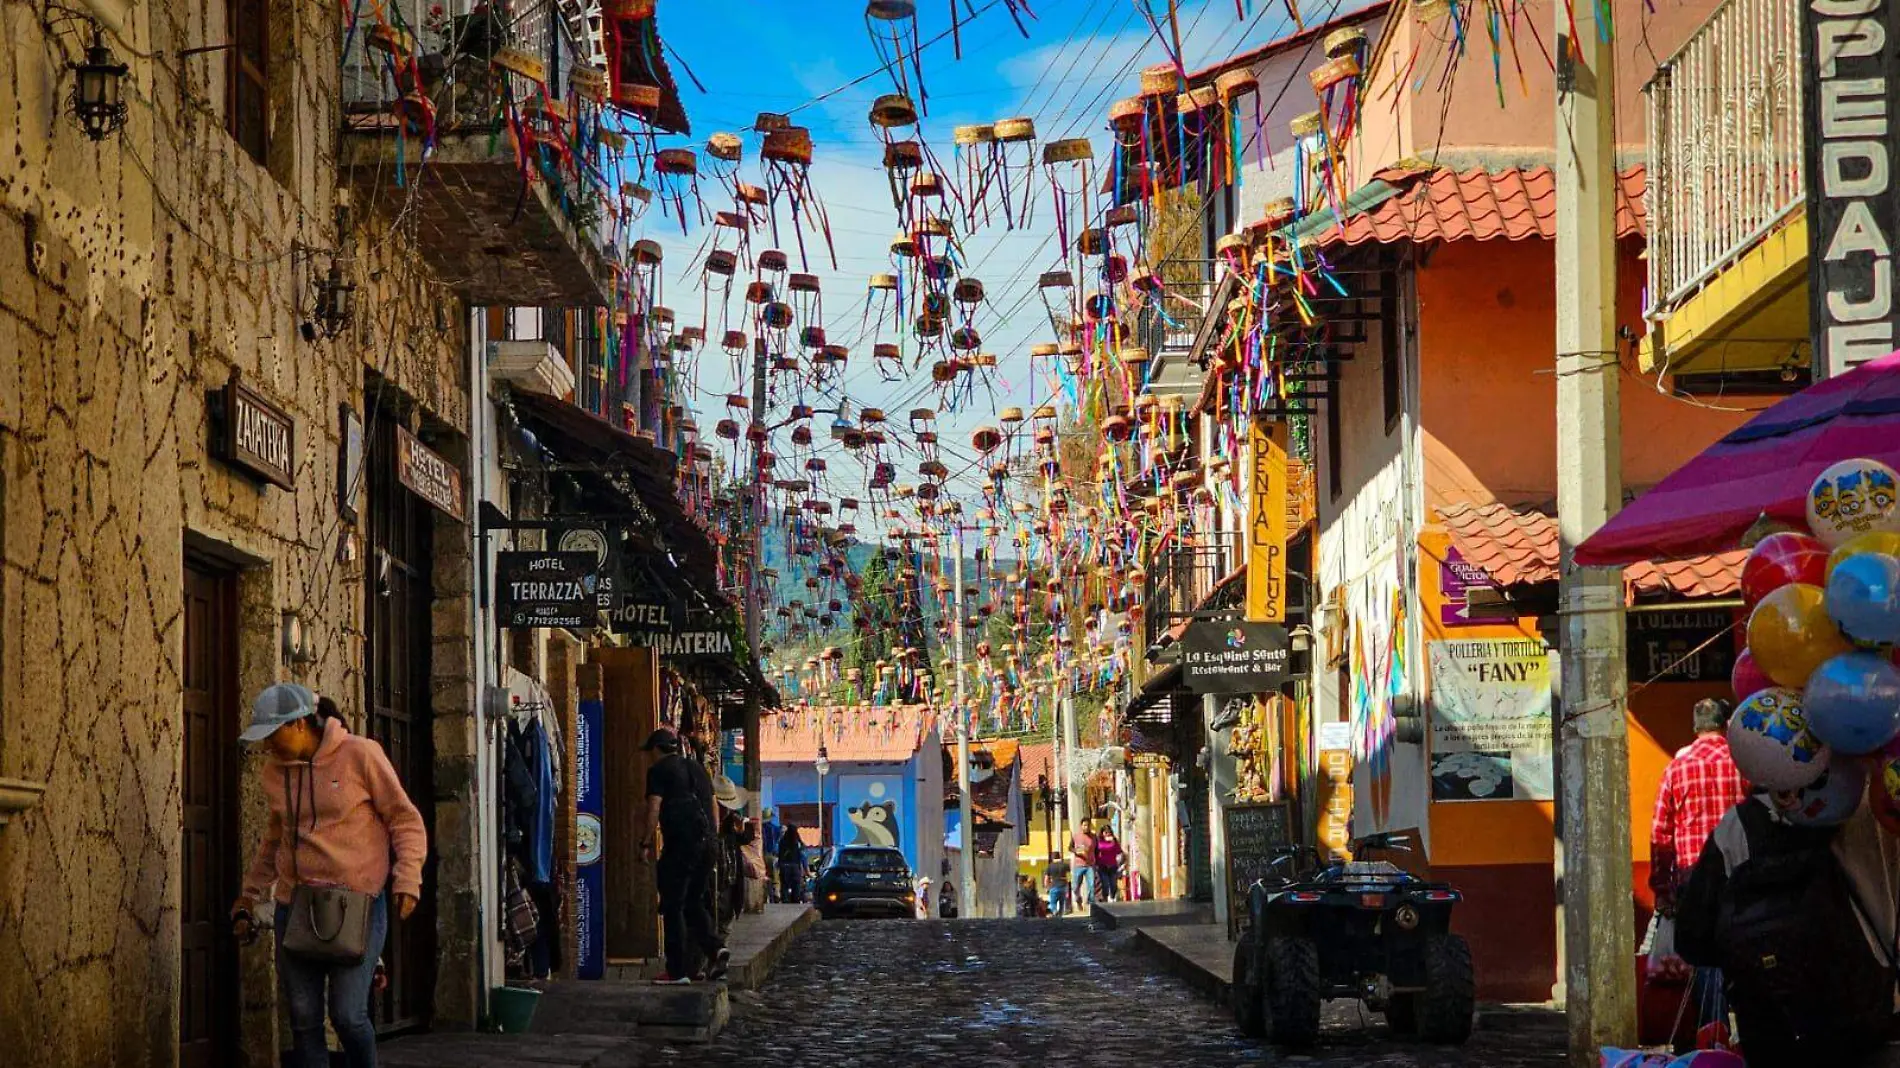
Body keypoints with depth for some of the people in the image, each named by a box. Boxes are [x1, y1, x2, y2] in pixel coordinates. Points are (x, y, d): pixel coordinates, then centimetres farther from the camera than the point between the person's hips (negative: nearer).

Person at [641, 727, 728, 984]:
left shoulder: (659, 770, -2)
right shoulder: (697, 768, 20)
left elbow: (654, 807, -9)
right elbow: (713, 806, 21)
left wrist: (646, 843, -5)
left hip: (679, 844, -7)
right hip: (707, 844, 7)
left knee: (673, 907, 0)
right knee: (695, 903, 17)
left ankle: (677, 970, -1)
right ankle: (715, 948, -5)